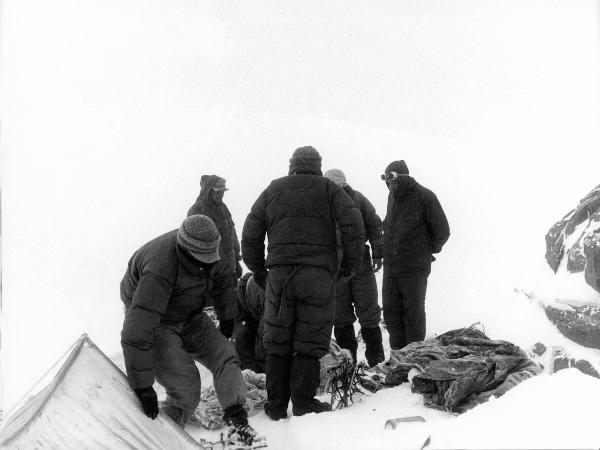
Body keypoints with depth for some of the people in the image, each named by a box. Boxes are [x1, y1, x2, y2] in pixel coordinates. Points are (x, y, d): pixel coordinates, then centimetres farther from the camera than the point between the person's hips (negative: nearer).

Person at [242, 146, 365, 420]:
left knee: (277, 342, 8)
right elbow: (353, 223, -3)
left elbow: (250, 233, 14)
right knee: (310, 342, 2)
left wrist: (257, 269, 22)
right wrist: (351, 263, 4)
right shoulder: (328, 189, 10)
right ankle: (303, 403, 3)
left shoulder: (273, 190, 16)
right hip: (319, 274, -2)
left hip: (279, 273, 2)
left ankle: (276, 405, 11)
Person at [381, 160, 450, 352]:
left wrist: (427, 251, 7)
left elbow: (442, 231, -4)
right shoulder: (393, 197, 12)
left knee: (413, 314, 0)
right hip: (390, 268, 6)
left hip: (414, 269, -6)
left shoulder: (425, 197, -9)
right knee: (391, 312, 7)